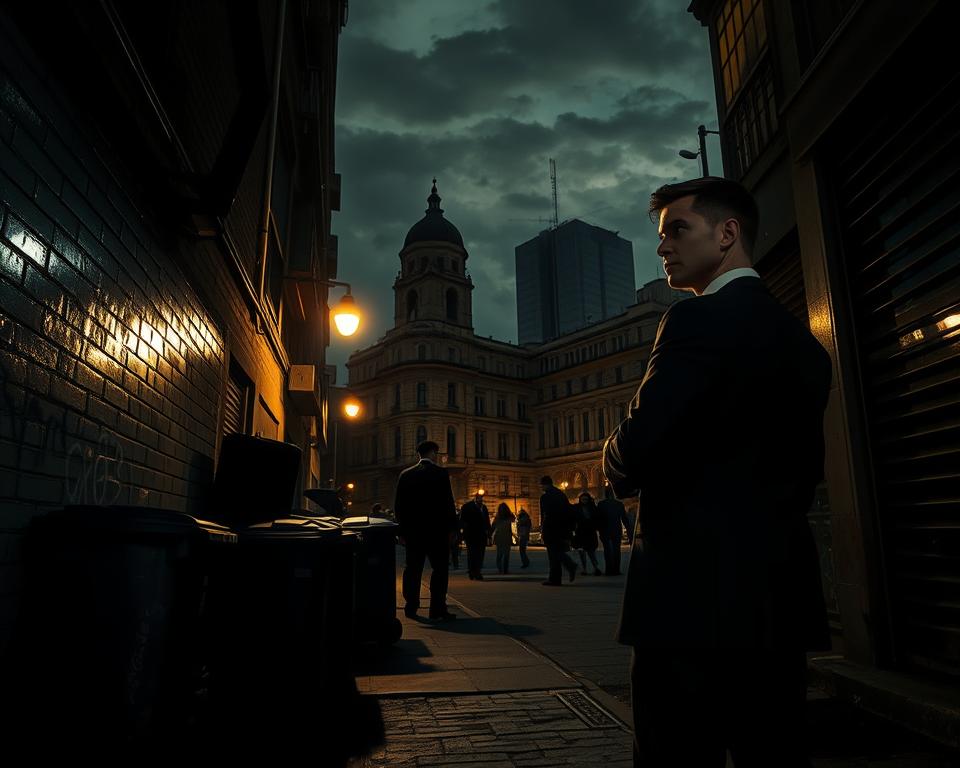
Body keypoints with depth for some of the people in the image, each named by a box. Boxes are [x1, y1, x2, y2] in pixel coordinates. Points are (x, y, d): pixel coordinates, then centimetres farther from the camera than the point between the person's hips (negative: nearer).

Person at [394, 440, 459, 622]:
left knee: (412, 569, 11)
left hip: (412, 531, 5)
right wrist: (451, 527, -1)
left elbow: (399, 505, 8)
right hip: (436, 530, -5)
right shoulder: (440, 473, -7)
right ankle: (437, 610, -3)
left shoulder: (405, 474, 7)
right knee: (440, 569, 1)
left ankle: (411, 608, 15)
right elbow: (448, 502, -9)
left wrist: (402, 531, 12)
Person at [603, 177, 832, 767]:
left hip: (698, 592, -8)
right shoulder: (803, 340, 15)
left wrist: (620, 469, 1)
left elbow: (636, 450, -20)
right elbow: (806, 471, 18)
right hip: (782, 592, 9)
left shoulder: (701, 320, -12)